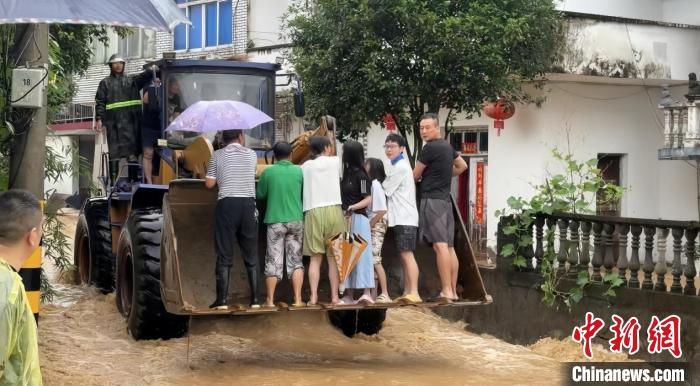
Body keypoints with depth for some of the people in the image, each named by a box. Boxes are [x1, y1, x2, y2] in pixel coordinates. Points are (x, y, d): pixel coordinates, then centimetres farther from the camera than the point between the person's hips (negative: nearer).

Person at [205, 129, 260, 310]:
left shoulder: (217, 155, 4)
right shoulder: (251, 154, 7)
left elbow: (209, 184, 3)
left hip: (226, 204, -1)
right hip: (248, 204, 1)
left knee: (224, 255, 1)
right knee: (251, 256, 8)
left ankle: (222, 300, -2)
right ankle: (255, 299, 7)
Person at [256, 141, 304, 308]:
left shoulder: (268, 172, -5)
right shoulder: (299, 171, -1)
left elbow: (259, 195, 4)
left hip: (275, 221, -1)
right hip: (296, 220, 1)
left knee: (273, 261, 4)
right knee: (296, 260, 7)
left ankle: (270, 301, 7)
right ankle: (298, 299, 3)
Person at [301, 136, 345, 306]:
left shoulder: (305, 166, 12)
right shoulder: (335, 161, 8)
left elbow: (300, 187, 11)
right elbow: (342, 177, 20)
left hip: (313, 212, 1)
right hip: (333, 210, -1)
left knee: (315, 257, 3)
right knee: (333, 256, 3)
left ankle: (313, 297, -5)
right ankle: (334, 296, 2)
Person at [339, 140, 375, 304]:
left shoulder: (361, 175, -9)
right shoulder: (347, 173, 14)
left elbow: (368, 199, -12)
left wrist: (352, 208, -22)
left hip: (358, 218, -8)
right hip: (346, 219, 8)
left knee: (361, 254, -10)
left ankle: (366, 292, -13)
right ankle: (349, 295, 9)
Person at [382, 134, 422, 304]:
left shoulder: (400, 166, -11)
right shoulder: (396, 166, 20)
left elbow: (385, 189, -8)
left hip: (405, 218, -10)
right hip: (400, 217, 10)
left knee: (407, 254, -14)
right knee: (404, 255, 9)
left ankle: (414, 293, -19)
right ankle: (407, 293, 11)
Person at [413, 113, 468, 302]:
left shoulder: (430, 148, -10)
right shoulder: (447, 146, 16)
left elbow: (415, 175, 0)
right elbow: (462, 166, 33)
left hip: (432, 200, -9)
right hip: (445, 200, 9)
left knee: (440, 245, -14)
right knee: (449, 247, 7)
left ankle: (447, 291, -20)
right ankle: (453, 291, 8)